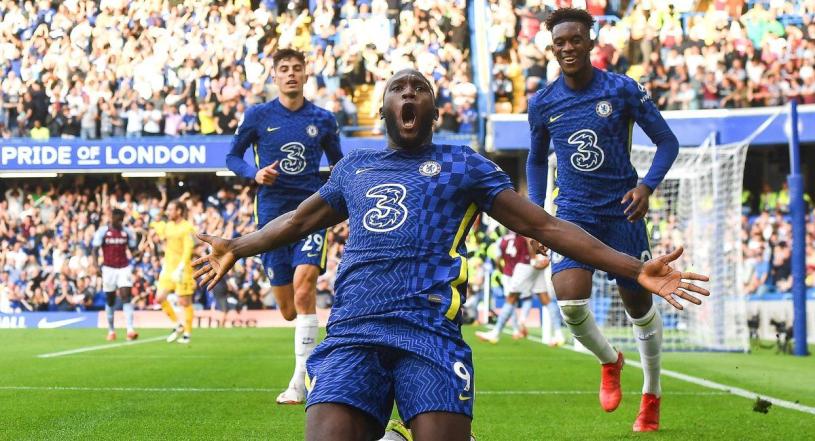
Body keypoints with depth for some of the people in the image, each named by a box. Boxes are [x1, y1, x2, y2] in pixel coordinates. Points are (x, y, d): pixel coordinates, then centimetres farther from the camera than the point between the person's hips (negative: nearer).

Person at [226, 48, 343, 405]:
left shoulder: (322, 119, 5)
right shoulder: (257, 116, 3)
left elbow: (338, 164, 20)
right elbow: (232, 157, 10)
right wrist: (254, 173, -10)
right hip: (272, 215, 1)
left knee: (303, 287, -22)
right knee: (289, 312, 4)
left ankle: (300, 381, -18)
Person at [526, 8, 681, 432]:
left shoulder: (622, 89, -8)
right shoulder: (542, 103, 0)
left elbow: (667, 142, -2)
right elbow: (536, 160, 17)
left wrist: (647, 186, -17)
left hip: (622, 210, -1)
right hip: (573, 214, 1)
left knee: (639, 304, 8)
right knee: (570, 302, -20)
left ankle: (651, 396, 30)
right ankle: (609, 361, 13)